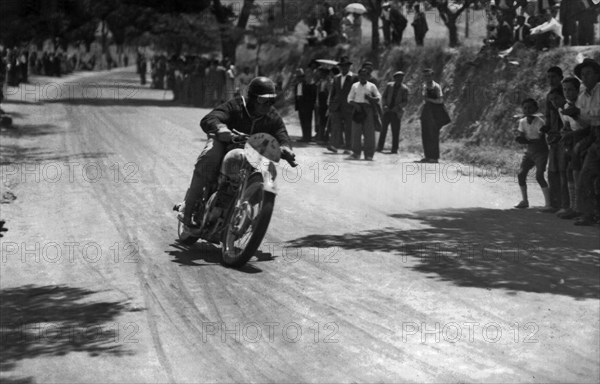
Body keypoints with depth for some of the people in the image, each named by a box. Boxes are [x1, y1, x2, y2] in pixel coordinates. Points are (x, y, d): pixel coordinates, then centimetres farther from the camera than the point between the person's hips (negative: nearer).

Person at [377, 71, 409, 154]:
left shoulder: (404, 89, 0)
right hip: (387, 110, 2)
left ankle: (394, 149, 2)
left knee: (396, 131, -3)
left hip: (396, 112, -2)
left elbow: (405, 102, -1)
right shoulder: (389, 85, 7)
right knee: (383, 129, -2)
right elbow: (384, 96, 11)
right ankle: (380, 147, 2)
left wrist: (398, 107, -16)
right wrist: (385, 105, -6)